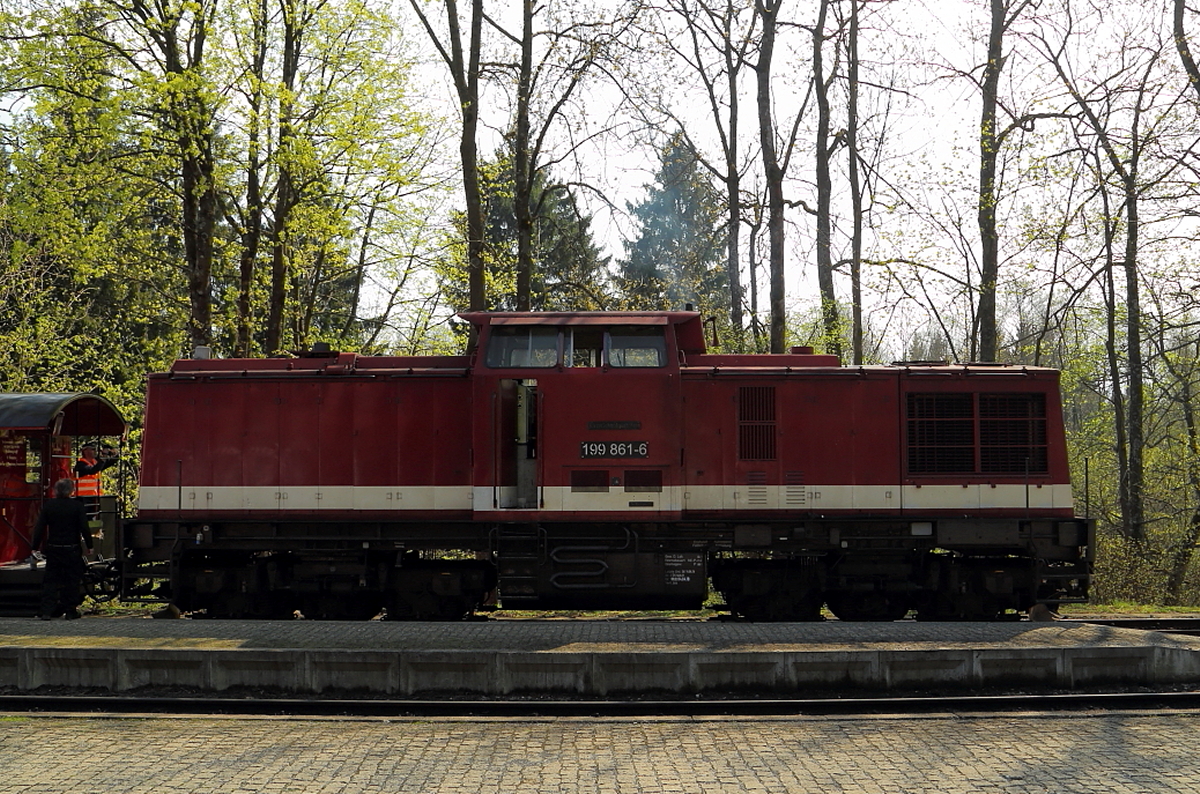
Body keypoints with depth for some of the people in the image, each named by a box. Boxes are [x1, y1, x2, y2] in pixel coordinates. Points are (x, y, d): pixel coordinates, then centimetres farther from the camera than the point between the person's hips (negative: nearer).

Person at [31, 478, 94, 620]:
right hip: (72, 549, -2)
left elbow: (39, 528, 1)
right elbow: (84, 528, -8)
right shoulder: (77, 506, -7)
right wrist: (89, 546, 2)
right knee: (72, 580, 6)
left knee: (50, 580, 7)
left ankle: (46, 611, -2)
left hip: (53, 549, 2)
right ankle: (71, 611, 7)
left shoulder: (48, 505, 1)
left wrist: (35, 547, 7)